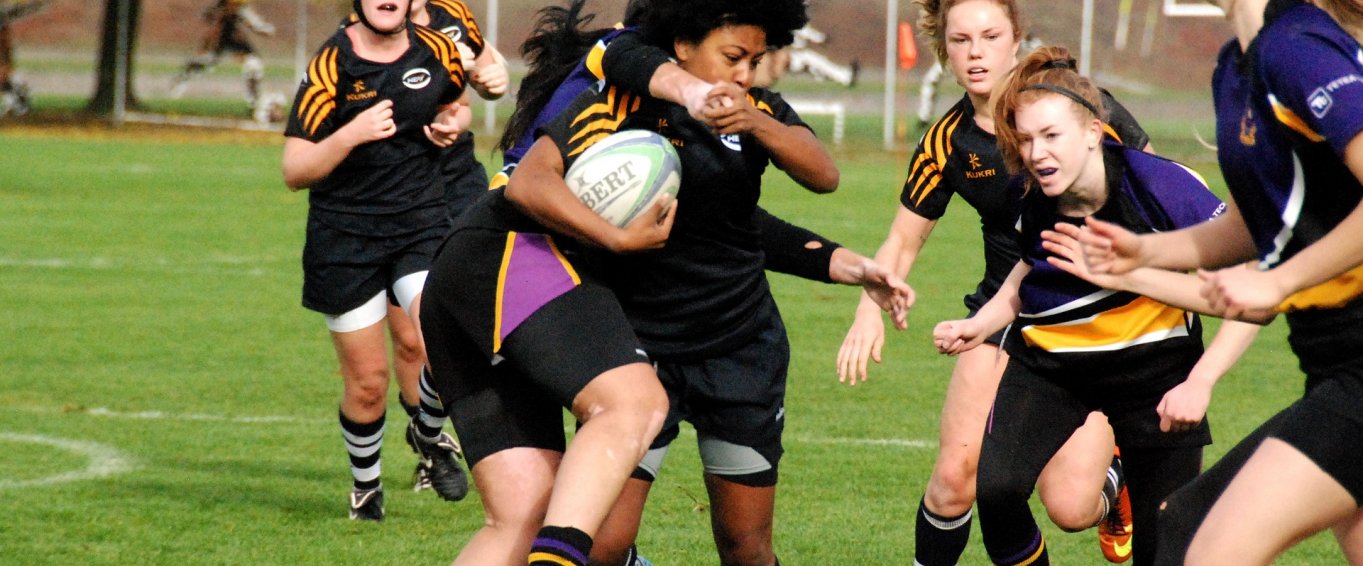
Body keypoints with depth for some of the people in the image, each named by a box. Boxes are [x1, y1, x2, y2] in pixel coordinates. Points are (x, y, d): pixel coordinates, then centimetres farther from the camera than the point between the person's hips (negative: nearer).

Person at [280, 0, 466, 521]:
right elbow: (294, 171, -11)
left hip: (422, 221, 2)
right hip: (344, 238, -2)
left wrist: (449, 124, 3)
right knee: (367, 382, 3)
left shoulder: (439, 52, 1)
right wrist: (352, 134, -26)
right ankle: (365, 482, 30)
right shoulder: (330, 66, -10)